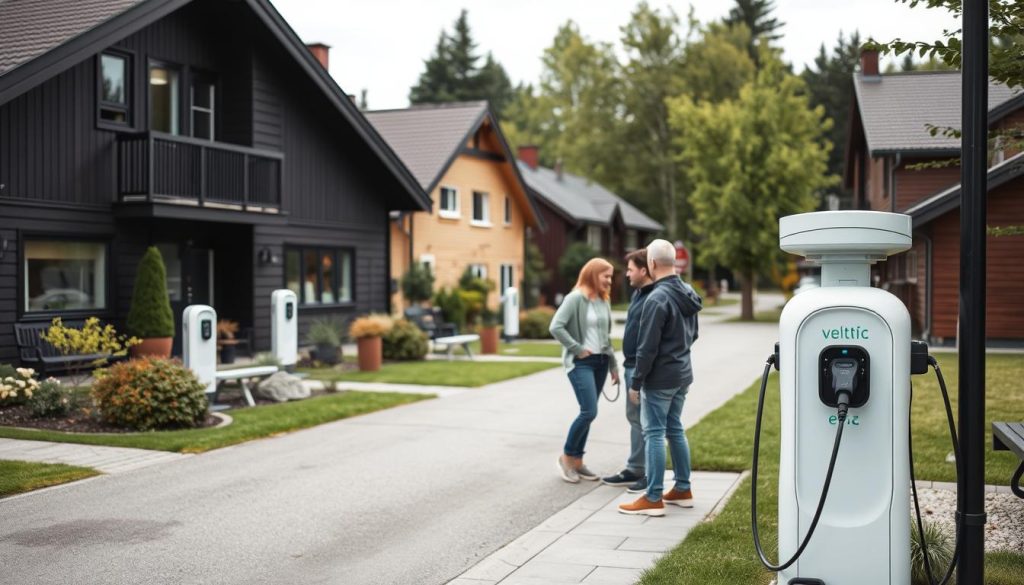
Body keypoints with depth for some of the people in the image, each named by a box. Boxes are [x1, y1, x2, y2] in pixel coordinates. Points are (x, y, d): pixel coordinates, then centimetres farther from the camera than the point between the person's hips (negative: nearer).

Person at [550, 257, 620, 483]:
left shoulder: (604, 301, 12)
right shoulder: (575, 298, -11)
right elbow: (556, 327, -19)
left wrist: (613, 364, 16)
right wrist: (578, 349, -17)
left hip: (600, 362, 7)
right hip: (581, 363, -7)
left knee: (587, 413, 8)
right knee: (589, 412, -13)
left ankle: (577, 460, 17)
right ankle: (566, 456, 4)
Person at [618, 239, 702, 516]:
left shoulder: (657, 298, -20)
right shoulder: (688, 293, 7)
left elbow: (647, 347, -20)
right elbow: (693, 335, 18)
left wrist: (636, 382, -13)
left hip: (659, 378, -8)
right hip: (682, 374, 9)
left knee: (654, 434, -3)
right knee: (675, 429, 17)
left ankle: (653, 499, 0)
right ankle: (683, 489, 24)